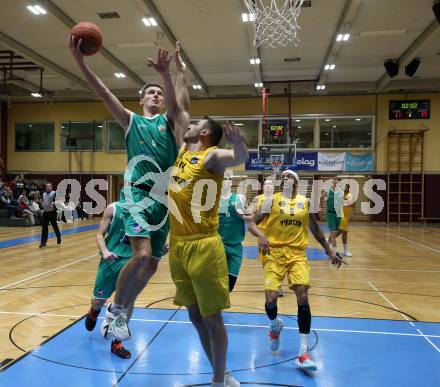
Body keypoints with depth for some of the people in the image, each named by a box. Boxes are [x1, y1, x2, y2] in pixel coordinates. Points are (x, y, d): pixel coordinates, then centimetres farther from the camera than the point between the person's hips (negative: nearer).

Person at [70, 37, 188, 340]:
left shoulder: (167, 121, 14)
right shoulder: (132, 121, 11)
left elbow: (174, 102, -8)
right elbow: (103, 92, -1)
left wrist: (166, 73, -27)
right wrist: (81, 62, -13)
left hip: (163, 197, 4)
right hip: (138, 193, -3)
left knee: (152, 263, 7)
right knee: (142, 254, -22)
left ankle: (121, 311, 28)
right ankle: (116, 307, 2)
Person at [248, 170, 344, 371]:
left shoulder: (306, 202, 9)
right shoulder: (272, 199, 0)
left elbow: (315, 229, 21)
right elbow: (252, 224, -5)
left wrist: (329, 251, 22)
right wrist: (261, 235, -27)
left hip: (297, 253, 2)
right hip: (275, 253, -2)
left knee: (303, 297, -12)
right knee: (271, 299, -10)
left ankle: (303, 352, -3)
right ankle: (275, 325, 28)